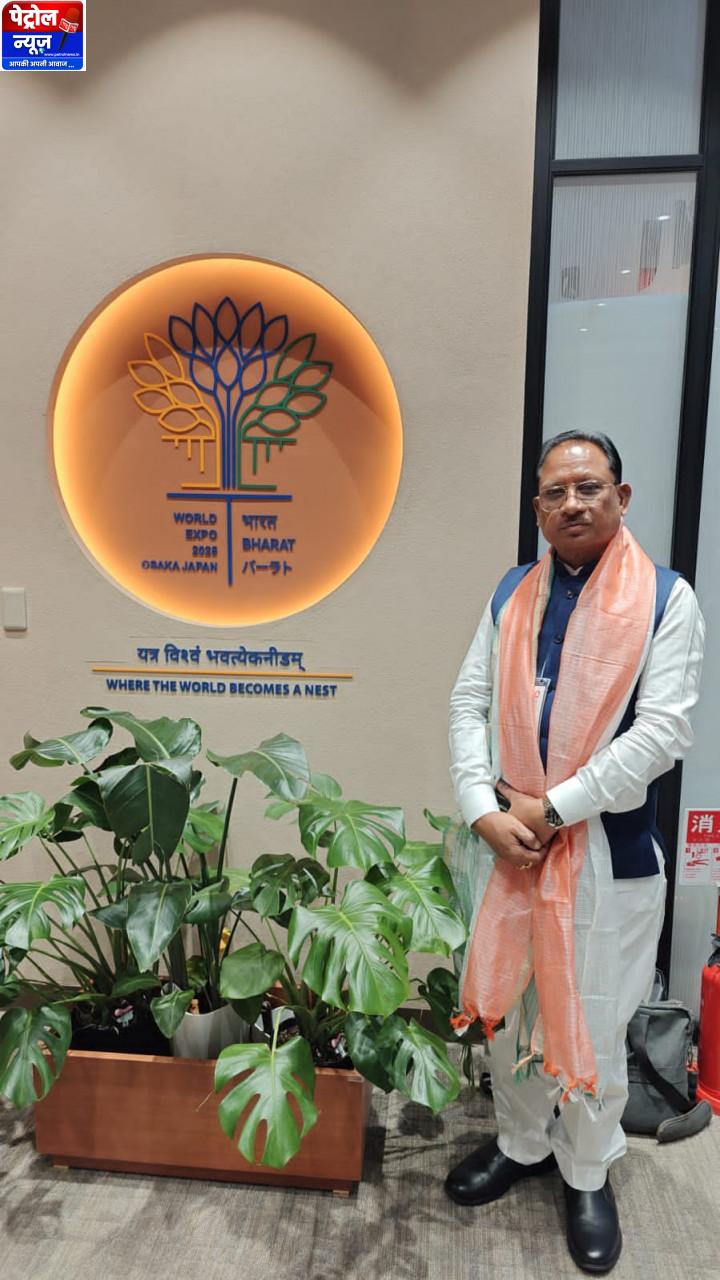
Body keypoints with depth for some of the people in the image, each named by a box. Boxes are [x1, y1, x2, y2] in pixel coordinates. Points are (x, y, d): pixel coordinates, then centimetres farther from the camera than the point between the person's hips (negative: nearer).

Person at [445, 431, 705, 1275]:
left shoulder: (667, 599, -7)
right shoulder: (512, 594, 5)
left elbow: (662, 732, -15)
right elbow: (469, 704, 2)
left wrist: (550, 808, -16)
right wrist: (484, 811, -10)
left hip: (607, 848, -3)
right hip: (505, 840, 4)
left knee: (591, 1022, 12)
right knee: (505, 1006, 18)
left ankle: (586, 1175, 40)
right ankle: (520, 1144, 45)